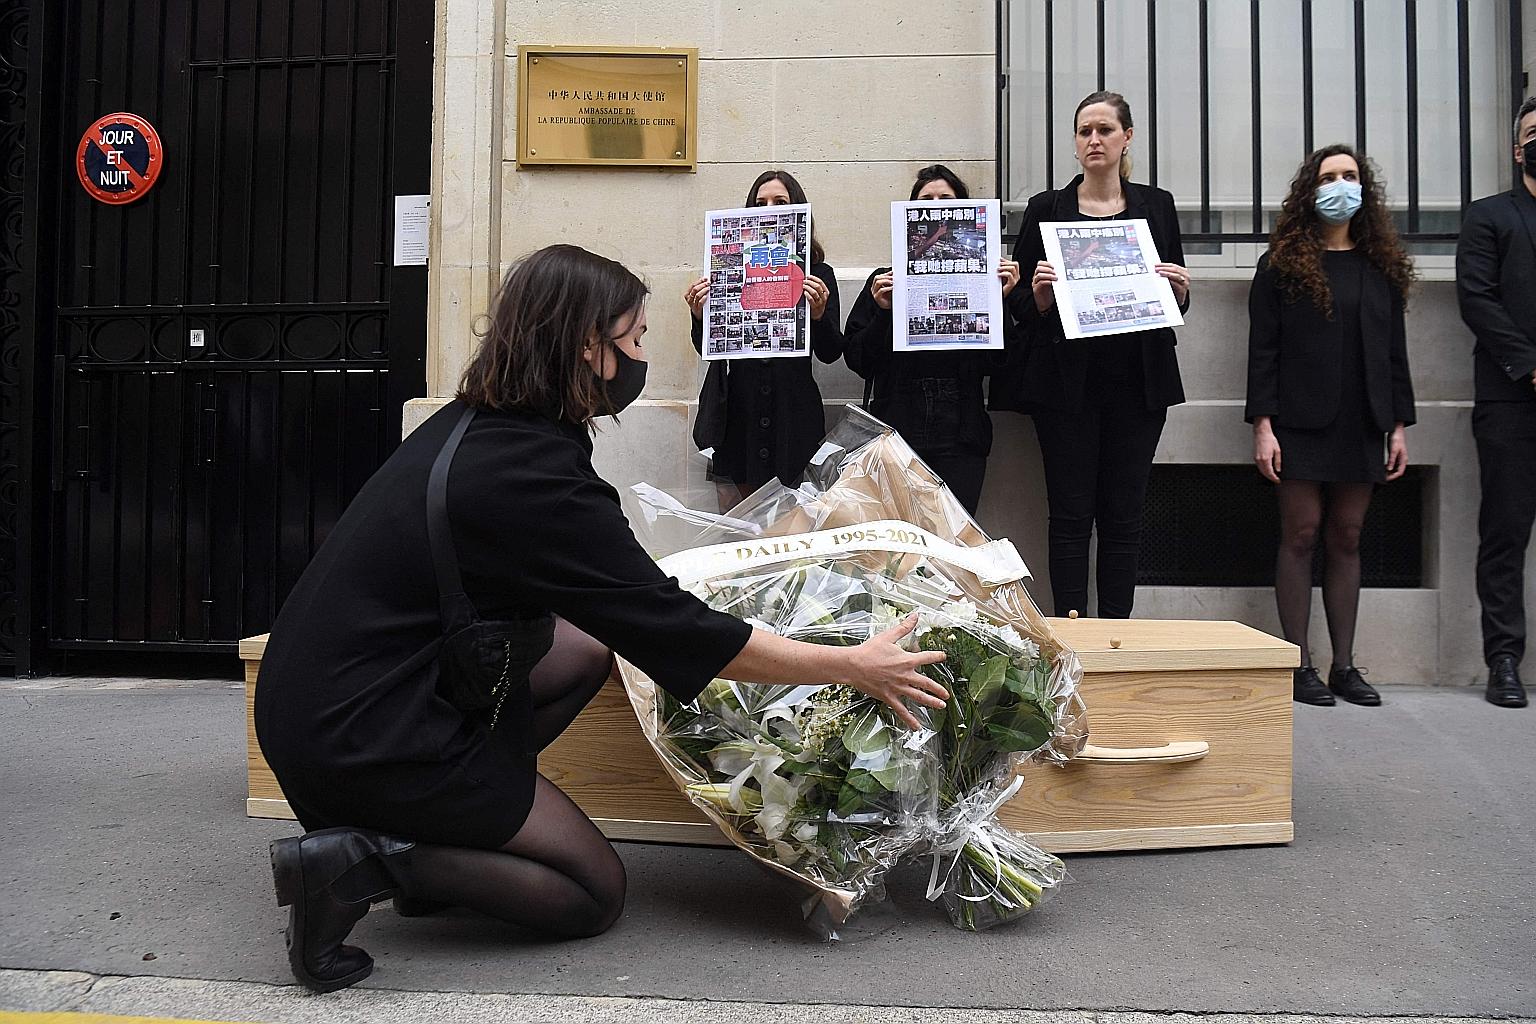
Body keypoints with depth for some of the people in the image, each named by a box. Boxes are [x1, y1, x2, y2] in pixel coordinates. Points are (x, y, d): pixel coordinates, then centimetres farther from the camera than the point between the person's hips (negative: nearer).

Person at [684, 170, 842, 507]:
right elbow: (707, 349, 6)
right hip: (736, 417, 1)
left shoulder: (818, 274, 4)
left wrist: (819, 314, -18)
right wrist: (699, 316, -14)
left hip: (792, 420, 0)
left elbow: (831, 353, -1)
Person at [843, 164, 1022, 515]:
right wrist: (882, 312, -10)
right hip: (896, 433, 0)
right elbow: (856, 359, 3)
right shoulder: (885, 280, 8)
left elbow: (994, 362, 2)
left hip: (960, 439, 0)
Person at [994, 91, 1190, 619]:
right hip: (1067, 381, -1)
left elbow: (1178, 302, 15)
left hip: (1138, 381, 2)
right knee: (1071, 515, -1)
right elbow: (1021, 307, 5)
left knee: (1124, 515, 5)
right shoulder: (1047, 209, 6)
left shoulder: (1156, 205, 11)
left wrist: (1178, 289, -6)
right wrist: (1040, 294, -16)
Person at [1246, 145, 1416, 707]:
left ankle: (1344, 664, 12)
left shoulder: (1382, 267, 13)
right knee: (1301, 534, -2)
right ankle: (1299, 664, 4)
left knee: (1347, 538, 6)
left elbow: (1395, 352, 13)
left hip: (1362, 425, 4)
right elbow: (1262, 350, -4)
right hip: (1301, 423, -4)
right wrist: (1262, 426, -11)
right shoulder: (1281, 264, 1)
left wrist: (1399, 425, 7)